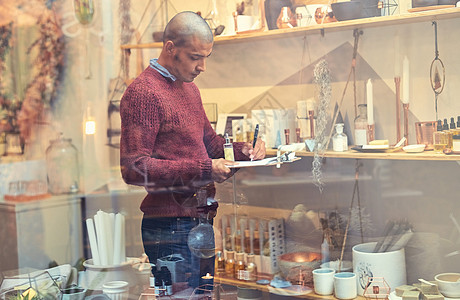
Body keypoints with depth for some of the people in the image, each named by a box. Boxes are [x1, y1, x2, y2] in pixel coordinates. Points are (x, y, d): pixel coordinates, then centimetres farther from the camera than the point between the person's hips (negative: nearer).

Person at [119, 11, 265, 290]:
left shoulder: (190, 88, 17)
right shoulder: (143, 92, -13)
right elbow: (134, 168, -20)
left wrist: (242, 149, 6)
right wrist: (203, 169, -22)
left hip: (201, 223, 9)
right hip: (170, 229, -9)